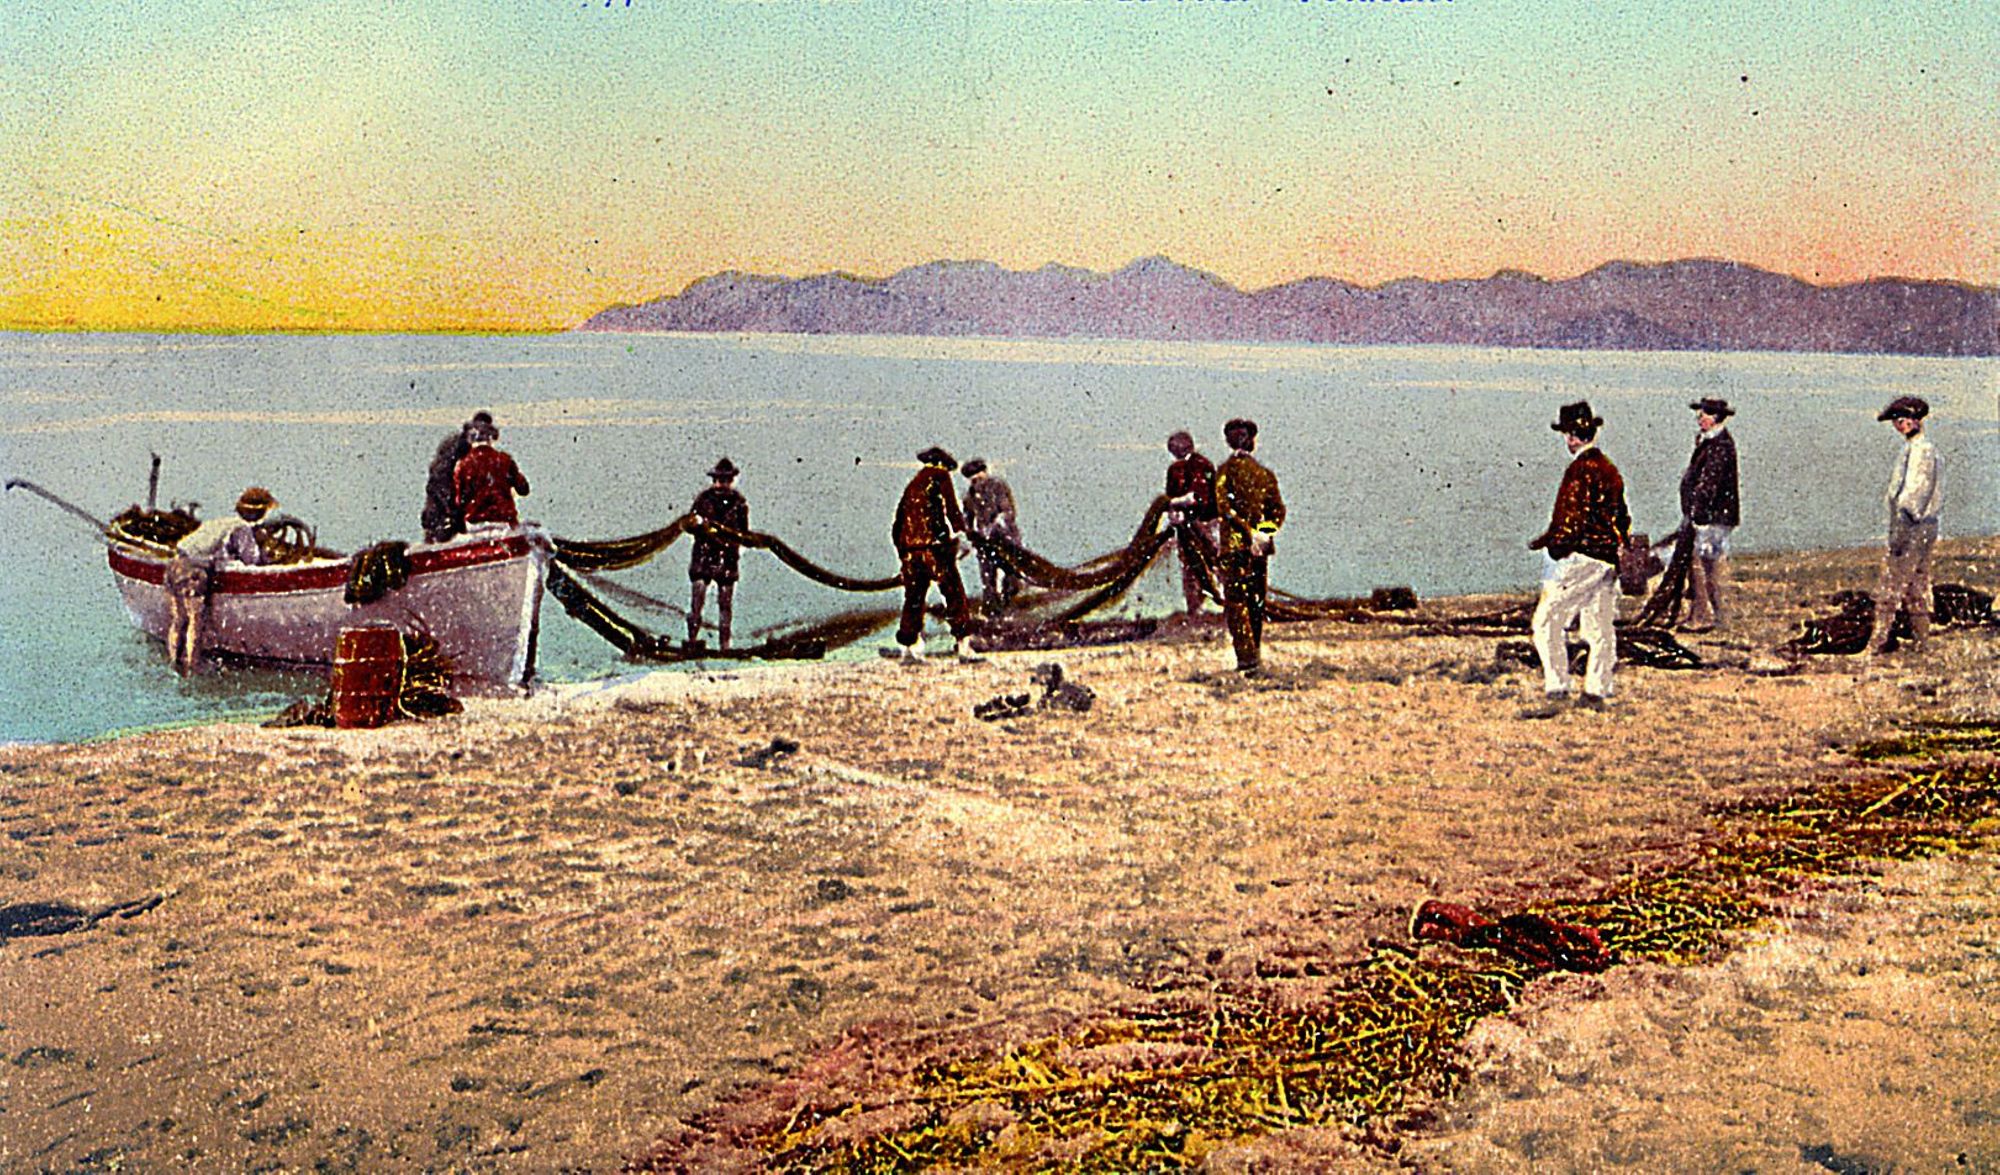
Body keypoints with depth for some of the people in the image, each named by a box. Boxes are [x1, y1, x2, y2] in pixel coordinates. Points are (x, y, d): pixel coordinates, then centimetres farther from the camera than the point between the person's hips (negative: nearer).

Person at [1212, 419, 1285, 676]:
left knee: (1235, 602, -5)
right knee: (1256, 601, 15)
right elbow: (1278, 510, 6)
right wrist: (1265, 533, -1)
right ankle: (1254, 654, 21)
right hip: (1261, 546, 5)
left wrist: (1247, 532, -13)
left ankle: (1247, 658, -14)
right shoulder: (1265, 473, 9)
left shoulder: (1226, 470, -6)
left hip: (1235, 543, -5)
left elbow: (1224, 507, -15)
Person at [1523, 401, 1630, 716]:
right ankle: (1596, 692, 19)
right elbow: (1621, 516, 20)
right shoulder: (1609, 468, 15)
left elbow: (1573, 517, -17)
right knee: (1600, 627, 13)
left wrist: (1547, 541, -9)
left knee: (1547, 622, -9)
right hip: (1608, 557, 10)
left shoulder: (1581, 469, -13)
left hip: (1581, 557, -10)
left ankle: (1556, 693, -14)